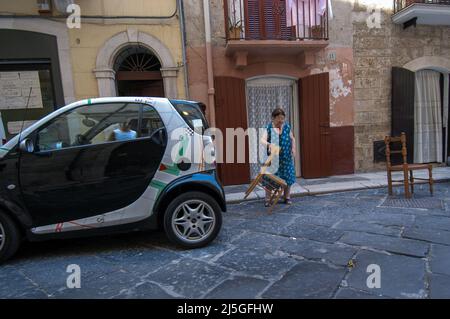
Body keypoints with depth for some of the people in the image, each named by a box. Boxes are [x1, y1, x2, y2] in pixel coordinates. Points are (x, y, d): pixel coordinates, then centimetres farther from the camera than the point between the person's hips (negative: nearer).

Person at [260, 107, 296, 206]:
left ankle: (287, 197, 24)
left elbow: (292, 139, 15)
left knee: (287, 177, 8)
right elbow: (262, 140, -19)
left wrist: (293, 148, 2)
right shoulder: (269, 128, -7)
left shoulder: (287, 127, 2)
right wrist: (269, 144, -38)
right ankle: (267, 199, 10)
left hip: (286, 157, 3)